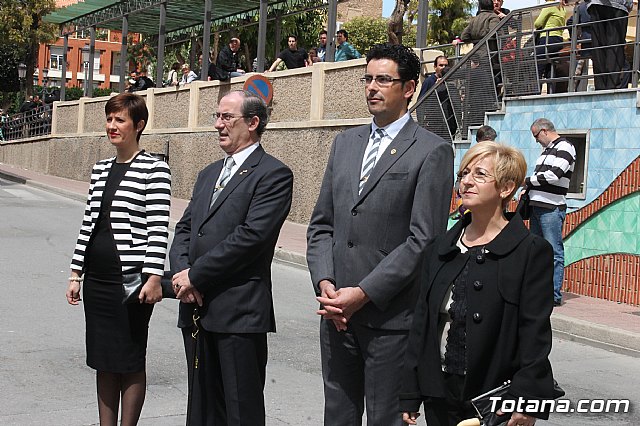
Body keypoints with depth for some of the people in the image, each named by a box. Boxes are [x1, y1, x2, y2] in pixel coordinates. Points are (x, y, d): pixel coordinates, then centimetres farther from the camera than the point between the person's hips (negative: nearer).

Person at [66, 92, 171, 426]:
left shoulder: (155, 169, -8)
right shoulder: (101, 169, 13)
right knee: (103, 360, 13)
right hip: (97, 279, 7)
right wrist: (76, 273, 13)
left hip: (131, 277, -7)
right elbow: (89, 222, 15)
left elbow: (159, 228, -13)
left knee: (130, 361, 4)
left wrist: (154, 277, -19)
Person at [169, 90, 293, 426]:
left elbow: (251, 235, -17)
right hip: (196, 309, 8)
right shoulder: (208, 174, 19)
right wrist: (182, 272, -4)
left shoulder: (273, 174, -7)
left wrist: (195, 274, -13)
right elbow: (184, 228, 15)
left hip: (239, 312, -7)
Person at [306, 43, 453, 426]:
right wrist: (325, 282, -3)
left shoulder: (432, 151, -6)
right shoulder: (345, 143, 13)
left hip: (391, 316, -5)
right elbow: (321, 224, 13)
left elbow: (423, 240, -13)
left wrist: (364, 293, -15)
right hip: (337, 312, 5)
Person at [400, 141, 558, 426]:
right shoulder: (439, 250, 8)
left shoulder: (532, 252, -6)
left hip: (497, 402, -4)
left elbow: (535, 334, -10)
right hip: (440, 400, 5)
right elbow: (421, 323, 8)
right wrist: (410, 396, 6)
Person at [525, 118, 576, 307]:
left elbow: (553, 175, -17)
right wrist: (528, 189, 6)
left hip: (551, 208, -9)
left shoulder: (564, 147, -7)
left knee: (554, 252, -7)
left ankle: (554, 295, -6)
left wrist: (528, 181, -6)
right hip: (537, 206, 9)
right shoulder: (546, 150, 21)